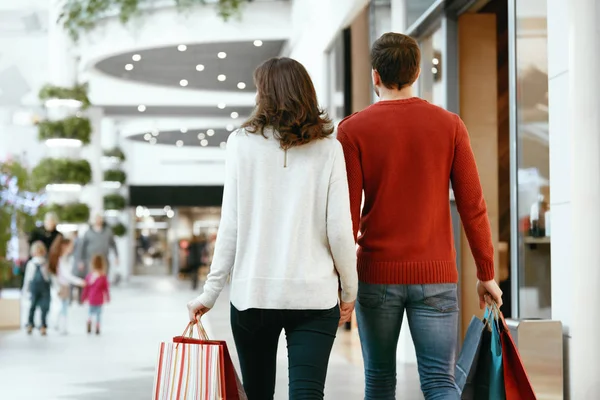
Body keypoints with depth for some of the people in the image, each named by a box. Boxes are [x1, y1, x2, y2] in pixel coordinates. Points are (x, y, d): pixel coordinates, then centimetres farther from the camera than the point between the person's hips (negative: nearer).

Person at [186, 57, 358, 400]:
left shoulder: (243, 143, 0)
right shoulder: (328, 149, 0)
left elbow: (231, 226, -2)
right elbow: (339, 229, -2)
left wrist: (211, 292, 4)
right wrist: (350, 290, 11)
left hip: (253, 292, 1)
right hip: (314, 294, 0)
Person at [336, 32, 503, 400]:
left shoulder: (353, 130, -3)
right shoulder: (450, 125, 1)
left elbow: (348, 213, -7)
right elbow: (473, 206, 0)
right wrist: (487, 274, 8)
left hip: (377, 275, 0)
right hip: (436, 274, 0)